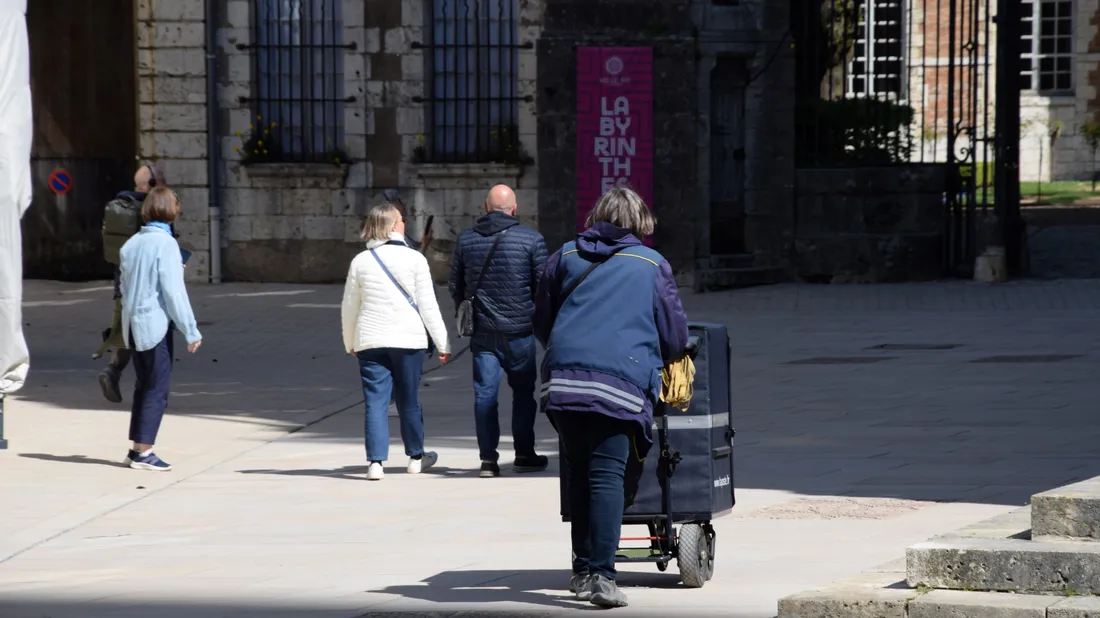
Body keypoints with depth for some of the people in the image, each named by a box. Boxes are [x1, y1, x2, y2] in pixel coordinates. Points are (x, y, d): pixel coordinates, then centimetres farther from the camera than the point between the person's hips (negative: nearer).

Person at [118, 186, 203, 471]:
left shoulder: (131, 244, 7)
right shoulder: (166, 244, -14)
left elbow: (124, 285, 13)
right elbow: (174, 291, -16)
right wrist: (191, 331, -12)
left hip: (133, 324, 7)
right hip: (156, 323, -7)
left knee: (144, 386, 17)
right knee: (158, 389, -1)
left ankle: (136, 447, 19)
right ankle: (144, 452, -3)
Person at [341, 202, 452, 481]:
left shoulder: (361, 261, 3)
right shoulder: (414, 259, -4)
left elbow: (349, 307, 8)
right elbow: (428, 305, -4)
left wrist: (350, 343, 22)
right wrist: (442, 343, 1)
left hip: (370, 341, 1)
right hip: (408, 339, -1)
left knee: (376, 401, 0)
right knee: (408, 400, 12)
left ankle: (375, 461, -10)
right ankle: (416, 456, 26)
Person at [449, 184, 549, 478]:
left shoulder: (466, 240, 3)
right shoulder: (531, 239, -7)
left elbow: (455, 286, 10)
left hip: (482, 330, 2)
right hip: (519, 331, -2)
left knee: (485, 393, 4)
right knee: (523, 391, 12)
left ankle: (488, 459, 1)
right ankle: (524, 455, 15)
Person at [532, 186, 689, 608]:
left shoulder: (566, 256, 19)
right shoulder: (652, 265, 11)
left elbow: (541, 322, 25)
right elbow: (675, 337, 15)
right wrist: (657, 361, 36)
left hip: (562, 379, 3)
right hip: (621, 383, -3)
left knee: (579, 475, 13)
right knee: (607, 478, -7)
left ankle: (583, 569, 19)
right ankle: (600, 574, -15)